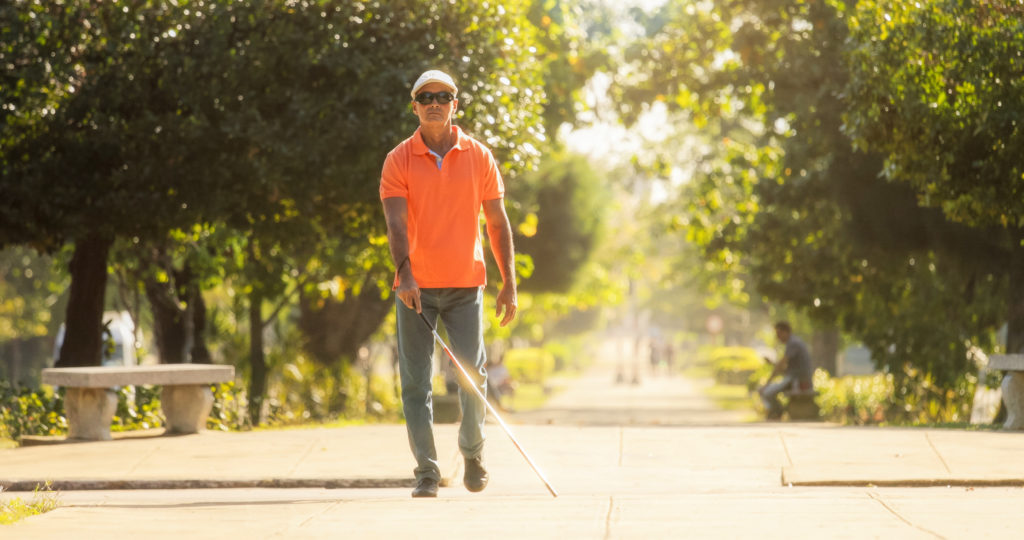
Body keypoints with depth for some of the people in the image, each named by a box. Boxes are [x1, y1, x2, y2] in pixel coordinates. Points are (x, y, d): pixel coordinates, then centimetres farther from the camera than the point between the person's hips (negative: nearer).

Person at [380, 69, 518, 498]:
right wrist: (405, 273, -25)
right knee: (415, 382, -2)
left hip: (466, 285, 1)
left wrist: (509, 283, 2)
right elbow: (396, 223, -10)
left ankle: (472, 451, 21)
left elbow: (497, 222, 7)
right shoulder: (399, 160, 0)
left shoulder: (479, 157, 4)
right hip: (415, 286, -1)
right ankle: (426, 471, 4)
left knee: (473, 374, -3)